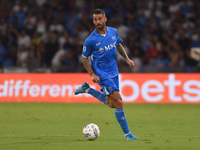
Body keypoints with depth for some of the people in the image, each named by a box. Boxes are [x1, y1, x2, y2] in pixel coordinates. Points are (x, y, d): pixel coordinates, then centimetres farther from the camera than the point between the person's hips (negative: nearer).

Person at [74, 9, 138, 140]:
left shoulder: (113, 32, 0)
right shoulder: (91, 40, -14)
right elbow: (84, 58, -4)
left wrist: (127, 59, 9)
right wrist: (92, 74, -13)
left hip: (114, 72, 6)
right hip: (102, 74, -6)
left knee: (111, 104, 15)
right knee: (118, 101, -13)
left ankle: (87, 89, 30)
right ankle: (127, 134, -5)